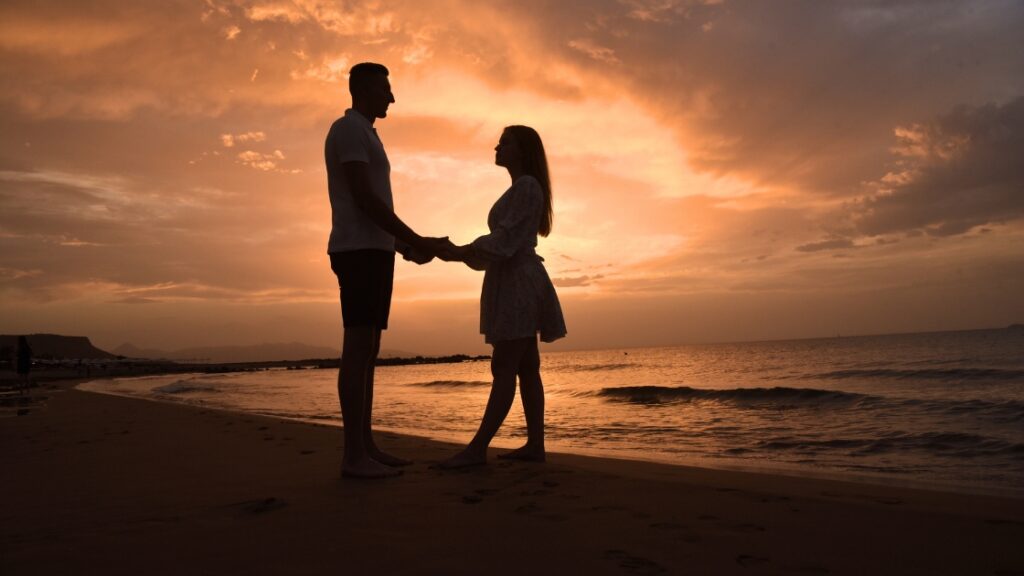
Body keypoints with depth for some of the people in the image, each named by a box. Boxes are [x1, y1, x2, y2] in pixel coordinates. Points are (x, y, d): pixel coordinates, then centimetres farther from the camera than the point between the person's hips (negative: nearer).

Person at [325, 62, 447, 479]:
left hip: (373, 251, 10)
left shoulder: (364, 137, 28)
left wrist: (405, 246, 17)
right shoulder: (348, 130, -5)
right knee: (359, 348, -13)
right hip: (359, 251, -10)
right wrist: (416, 241, -15)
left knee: (368, 350, 6)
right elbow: (365, 199, -16)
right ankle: (354, 455, -12)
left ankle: (367, 448, 8)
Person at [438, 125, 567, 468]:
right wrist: (461, 252, 10)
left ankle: (477, 449, -13)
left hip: (517, 283, -10)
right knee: (525, 367, 6)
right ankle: (535, 445, 7)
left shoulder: (526, 185, -7)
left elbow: (507, 238, -17)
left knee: (504, 367, -12)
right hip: (513, 283, 10)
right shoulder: (519, 191, 23)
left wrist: (461, 252, -19)